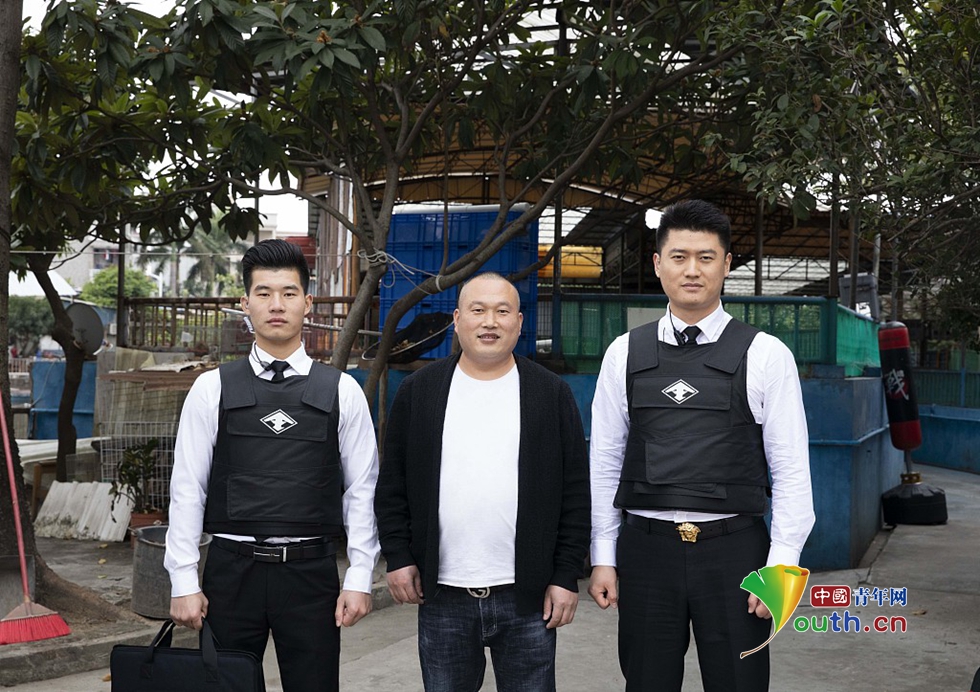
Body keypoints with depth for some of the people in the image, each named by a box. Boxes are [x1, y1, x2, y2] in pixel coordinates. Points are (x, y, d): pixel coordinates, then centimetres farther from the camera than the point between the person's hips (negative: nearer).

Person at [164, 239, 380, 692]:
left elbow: (362, 489, 2)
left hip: (311, 571, 0)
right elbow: (187, 489, 2)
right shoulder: (212, 389, 2)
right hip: (232, 570, 0)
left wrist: (360, 578, -3)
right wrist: (183, 582, -2)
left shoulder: (342, 392, 2)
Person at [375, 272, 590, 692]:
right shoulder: (418, 391, 5)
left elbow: (575, 493, 1)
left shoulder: (552, 394, 2)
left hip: (528, 597, -1)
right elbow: (392, 485, 7)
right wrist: (397, 556, 0)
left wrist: (567, 576, -3)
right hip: (442, 598, 1)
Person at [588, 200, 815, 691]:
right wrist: (602, 558, 5)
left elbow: (791, 470, -1)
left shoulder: (766, 355, 0)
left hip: (733, 548, -1)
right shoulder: (624, 354, 6)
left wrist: (781, 566, -7)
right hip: (646, 548, 2)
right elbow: (604, 462, 7)